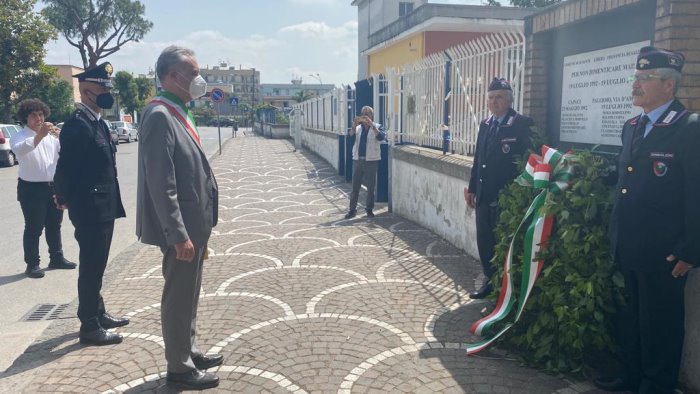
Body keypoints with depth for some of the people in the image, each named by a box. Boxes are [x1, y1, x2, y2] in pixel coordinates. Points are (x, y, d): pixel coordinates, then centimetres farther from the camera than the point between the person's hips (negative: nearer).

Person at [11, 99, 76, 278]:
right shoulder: (19, 137, -4)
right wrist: (39, 136, -41)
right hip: (31, 188, -5)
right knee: (33, 228, -2)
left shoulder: (51, 135, 11)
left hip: (54, 186, 5)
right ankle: (32, 264, 6)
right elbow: (19, 150, -27)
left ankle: (56, 258, 26)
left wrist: (60, 136, -15)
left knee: (54, 225, 14)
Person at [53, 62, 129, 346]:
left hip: (103, 208, 9)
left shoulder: (97, 122, 13)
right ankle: (89, 327, 11)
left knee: (96, 266, 19)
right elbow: (66, 168, -19)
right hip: (90, 210, -9)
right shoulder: (77, 124, -18)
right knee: (91, 268, 0)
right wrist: (67, 199, -6)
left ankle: (98, 314, 33)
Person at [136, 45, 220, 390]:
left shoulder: (177, 113, 12)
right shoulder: (160, 116, -18)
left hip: (192, 225, 10)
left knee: (189, 294, 19)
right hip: (180, 230, -9)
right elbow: (161, 184, -23)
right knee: (179, 297, 4)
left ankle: (189, 352, 35)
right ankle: (179, 367, 19)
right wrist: (179, 235, -23)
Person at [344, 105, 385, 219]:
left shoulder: (377, 127, 2)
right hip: (357, 160, 2)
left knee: (371, 186, 4)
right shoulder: (358, 127, 9)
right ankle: (352, 209, 9)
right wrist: (354, 125, -26)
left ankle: (369, 208, 16)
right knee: (355, 186, 3)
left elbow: (381, 137, -18)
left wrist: (371, 125, -29)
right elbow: (350, 135, -8)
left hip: (371, 160, -2)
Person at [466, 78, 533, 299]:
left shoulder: (522, 124, -9)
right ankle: (490, 281, 27)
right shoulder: (485, 124, 12)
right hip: (484, 195, 6)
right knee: (484, 241, 12)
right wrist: (472, 188, 14)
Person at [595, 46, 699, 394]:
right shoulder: (631, 127, 11)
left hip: (662, 253, -7)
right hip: (627, 248, 7)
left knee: (660, 322, 8)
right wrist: (616, 236, 15)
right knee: (629, 316, 19)